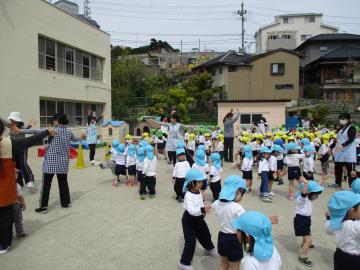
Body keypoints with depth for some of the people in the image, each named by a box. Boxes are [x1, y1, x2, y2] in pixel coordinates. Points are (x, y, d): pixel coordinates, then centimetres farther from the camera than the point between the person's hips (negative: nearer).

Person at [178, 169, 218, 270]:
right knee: (191, 242, -3)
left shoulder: (198, 192, -4)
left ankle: (210, 249, 55)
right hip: (189, 221, -8)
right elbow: (191, 210, -43)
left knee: (205, 235, 26)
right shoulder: (188, 195, -30)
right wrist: (203, 210, -54)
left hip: (198, 219, 8)